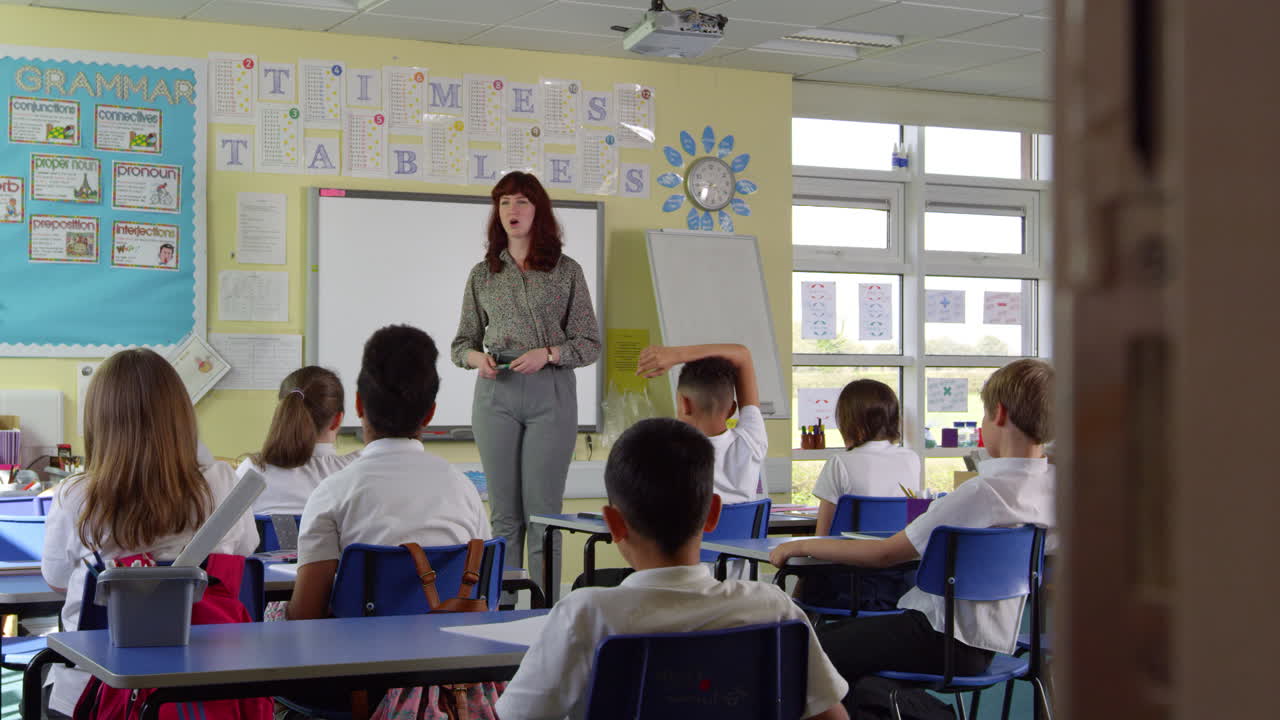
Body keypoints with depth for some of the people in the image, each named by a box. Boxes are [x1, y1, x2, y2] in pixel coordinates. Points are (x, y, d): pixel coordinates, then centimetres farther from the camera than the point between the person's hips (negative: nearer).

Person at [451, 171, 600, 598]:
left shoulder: (567, 271, 4)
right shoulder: (482, 274, 11)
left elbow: (590, 344, 3)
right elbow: (462, 343, 15)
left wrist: (547, 354, -13)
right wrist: (477, 358, -7)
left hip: (551, 394, -2)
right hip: (496, 397, 2)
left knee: (543, 510, -3)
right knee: (504, 512, 4)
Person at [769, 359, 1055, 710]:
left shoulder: (980, 493, -23)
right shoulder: (1053, 487, -2)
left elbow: (884, 553, -18)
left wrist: (801, 546, -7)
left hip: (942, 641, -9)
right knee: (835, 631, 20)